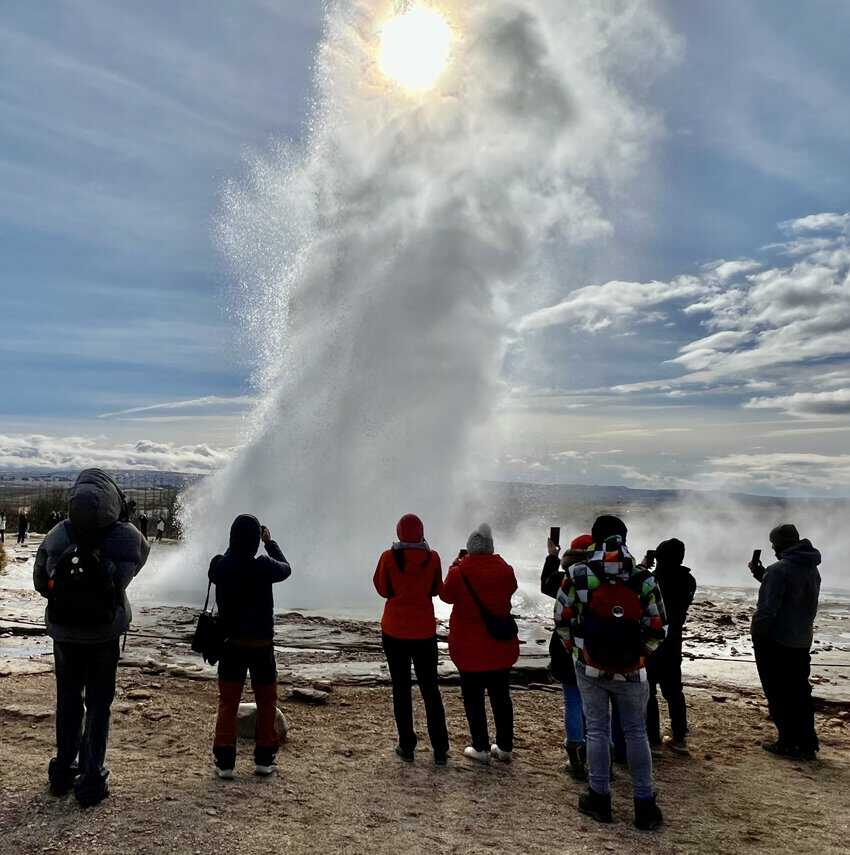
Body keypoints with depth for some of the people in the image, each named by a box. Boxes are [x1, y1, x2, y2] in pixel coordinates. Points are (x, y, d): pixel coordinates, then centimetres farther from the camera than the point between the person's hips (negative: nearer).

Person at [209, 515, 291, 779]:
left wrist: (237, 542, 12)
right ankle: (264, 759, 21)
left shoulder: (219, 567, -12)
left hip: (231, 645, 2)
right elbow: (286, 568, 3)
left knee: (227, 703, 14)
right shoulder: (263, 567, -19)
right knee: (266, 702, 15)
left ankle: (224, 762, 14)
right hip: (261, 645, -2)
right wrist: (270, 542, 13)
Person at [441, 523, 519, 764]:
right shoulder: (504, 569, -8)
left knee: (473, 699, 9)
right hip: (501, 646, 4)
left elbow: (446, 595, -1)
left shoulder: (459, 572, -17)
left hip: (470, 647, -4)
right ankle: (505, 747, 23)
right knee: (501, 697, 16)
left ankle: (481, 749, 12)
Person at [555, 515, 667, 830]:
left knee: (597, 730, 12)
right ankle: (644, 805, 19)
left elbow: (562, 620, -3)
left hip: (589, 667, 0)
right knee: (636, 733, 13)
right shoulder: (644, 579, -8)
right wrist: (640, 654, 12)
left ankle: (599, 798, 20)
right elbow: (656, 629, -4)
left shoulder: (578, 574, -9)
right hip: (631, 671, 0)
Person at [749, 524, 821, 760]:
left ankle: (789, 743, 8)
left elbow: (766, 609, -22)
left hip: (775, 642, -8)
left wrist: (756, 635, -11)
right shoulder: (813, 570, 7)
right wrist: (762, 575, 12)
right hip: (802, 643, 8)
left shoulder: (779, 570, -20)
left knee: (779, 696, 4)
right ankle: (807, 744, 20)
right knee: (800, 694, 15)